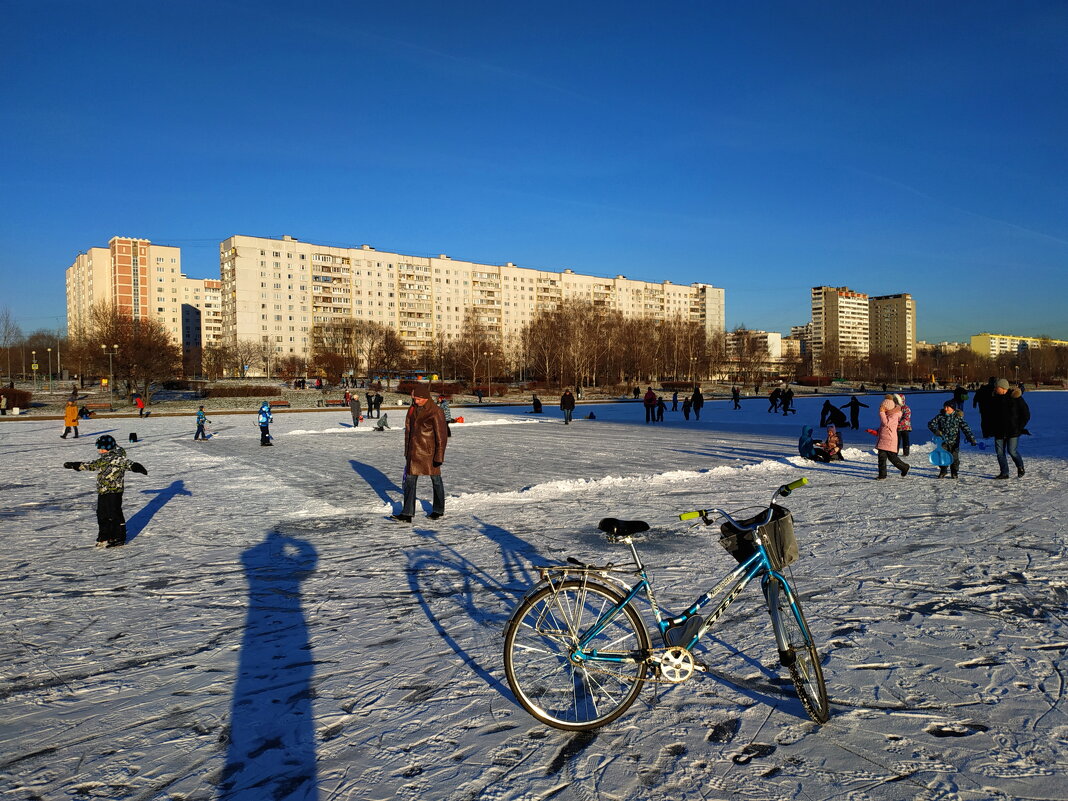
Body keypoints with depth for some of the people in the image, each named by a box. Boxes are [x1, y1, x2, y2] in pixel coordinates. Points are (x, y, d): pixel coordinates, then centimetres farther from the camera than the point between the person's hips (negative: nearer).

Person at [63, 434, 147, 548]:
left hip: (114, 492, -9)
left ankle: (119, 538, 3)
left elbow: (126, 462, -27)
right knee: (102, 515, 15)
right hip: (102, 492, 9)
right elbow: (90, 465, 31)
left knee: (115, 515, -4)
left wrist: (135, 466, -49)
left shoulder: (117, 458, -11)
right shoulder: (102, 460, 16)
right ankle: (104, 538, 26)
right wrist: (74, 465, 38)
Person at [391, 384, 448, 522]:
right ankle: (407, 513, 6)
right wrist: (407, 451, 14)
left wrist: (439, 456, -16)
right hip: (414, 452, 6)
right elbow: (408, 430, 14)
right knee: (409, 480, 3)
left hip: (429, 452, -6)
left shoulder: (435, 412, -15)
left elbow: (441, 436, -14)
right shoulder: (412, 409, 5)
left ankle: (438, 510, 26)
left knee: (436, 480, 10)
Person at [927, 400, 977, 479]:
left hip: (954, 442, -1)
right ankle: (943, 471, 21)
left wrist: (971, 439, -19)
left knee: (954, 457, 1)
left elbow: (965, 428, -9)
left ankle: (954, 472, 20)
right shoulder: (940, 416, 0)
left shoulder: (958, 417, -5)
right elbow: (930, 423, 0)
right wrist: (936, 431, -17)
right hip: (943, 441, 1)